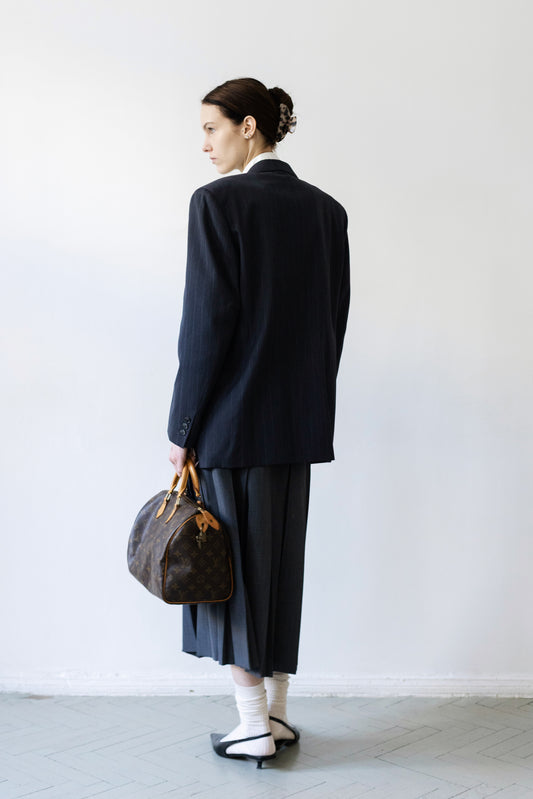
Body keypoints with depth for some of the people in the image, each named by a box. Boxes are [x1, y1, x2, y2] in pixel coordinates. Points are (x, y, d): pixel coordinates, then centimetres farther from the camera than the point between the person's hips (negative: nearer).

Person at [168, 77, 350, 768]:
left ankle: (254, 729, 12)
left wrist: (183, 427, -9)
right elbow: (334, 318, 10)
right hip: (300, 419, 6)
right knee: (281, 560, 15)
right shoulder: (326, 208, 8)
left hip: (233, 417, -6)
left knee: (234, 561, 5)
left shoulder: (218, 200, -11)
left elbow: (208, 321, -15)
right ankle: (277, 712, 26)